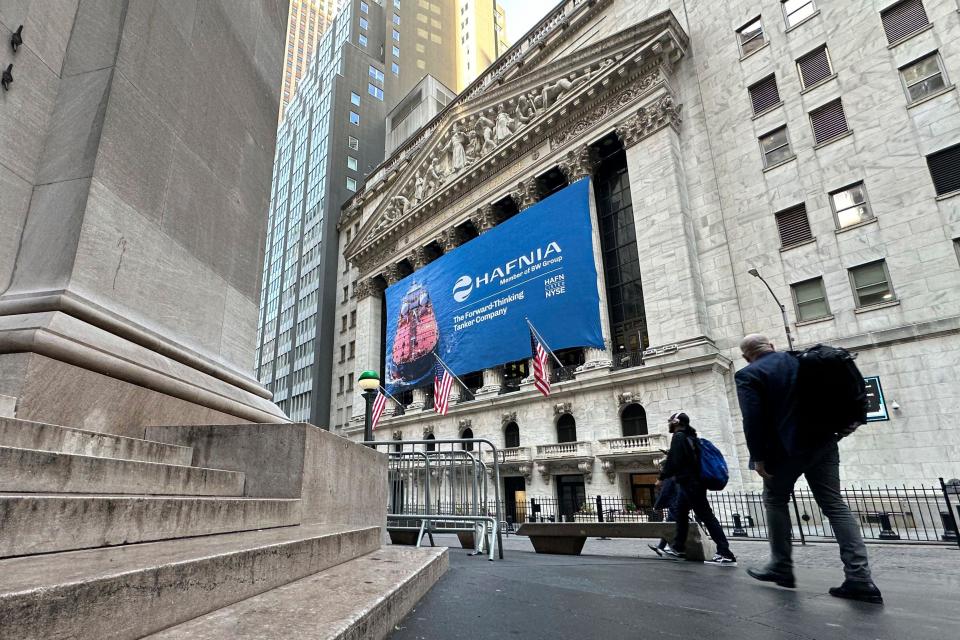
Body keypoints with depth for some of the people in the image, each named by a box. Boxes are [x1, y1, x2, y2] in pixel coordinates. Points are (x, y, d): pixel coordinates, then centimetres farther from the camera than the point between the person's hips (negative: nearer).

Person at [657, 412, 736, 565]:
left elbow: (673, 461, -19)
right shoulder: (689, 437, 17)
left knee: (705, 515, -10)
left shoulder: (679, 437, -11)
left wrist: (662, 478, -10)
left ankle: (725, 554, -10)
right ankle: (678, 548, 20)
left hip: (689, 483, -10)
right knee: (680, 513, 15)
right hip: (694, 481, 10)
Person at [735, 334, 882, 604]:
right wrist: (845, 421, 23)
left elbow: (752, 418, -16)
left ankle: (781, 567, 16)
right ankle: (860, 578, -1)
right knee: (834, 504, 6)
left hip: (786, 447, -5)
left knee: (775, 500, 13)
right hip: (823, 442, 6)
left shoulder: (748, 375, -7)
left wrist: (758, 457, -12)